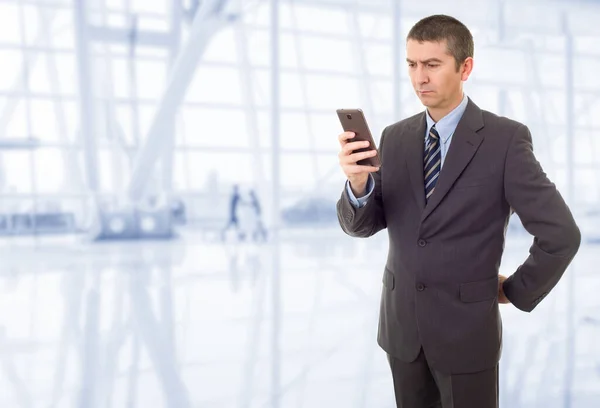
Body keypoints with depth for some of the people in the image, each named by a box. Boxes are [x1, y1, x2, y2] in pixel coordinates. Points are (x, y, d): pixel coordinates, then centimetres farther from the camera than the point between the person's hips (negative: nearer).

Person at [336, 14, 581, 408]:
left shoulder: (507, 139, -12)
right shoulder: (394, 138, 2)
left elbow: (561, 235, -13)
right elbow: (361, 225, -2)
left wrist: (516, 292, -3)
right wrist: (358, 182, -22)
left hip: (467, 328, -4)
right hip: (401, 325, 4)